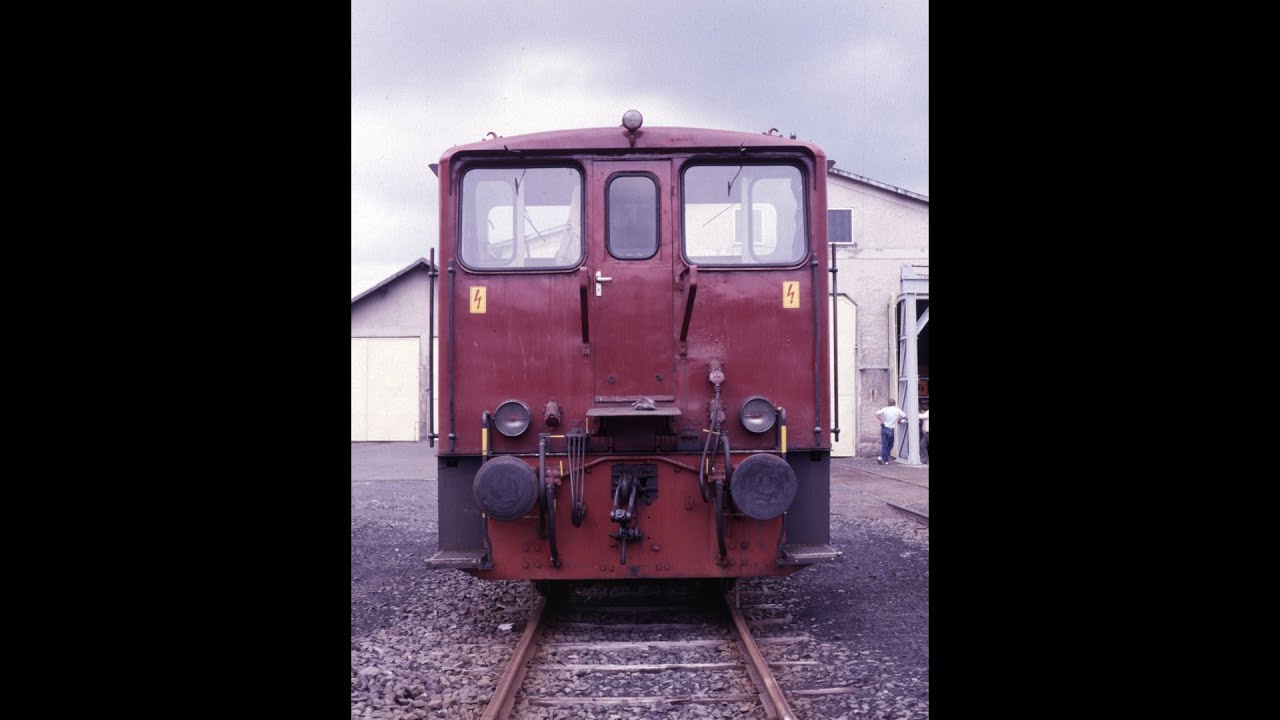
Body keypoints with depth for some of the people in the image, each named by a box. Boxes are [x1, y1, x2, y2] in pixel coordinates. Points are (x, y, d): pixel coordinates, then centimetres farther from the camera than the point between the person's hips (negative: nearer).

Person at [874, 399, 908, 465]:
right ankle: (882, 457, -1)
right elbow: (905, 417, 3)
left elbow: (877, 413, -13)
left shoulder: (885, 409, -2)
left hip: (884, 428, 1)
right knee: (890, 445, 14)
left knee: (884, 445, 6)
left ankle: (885, 460, 1)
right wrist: (899, 420, 17)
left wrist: (881, 421, -6)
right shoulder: (897, 410, -3)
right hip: (890, 430, -1)